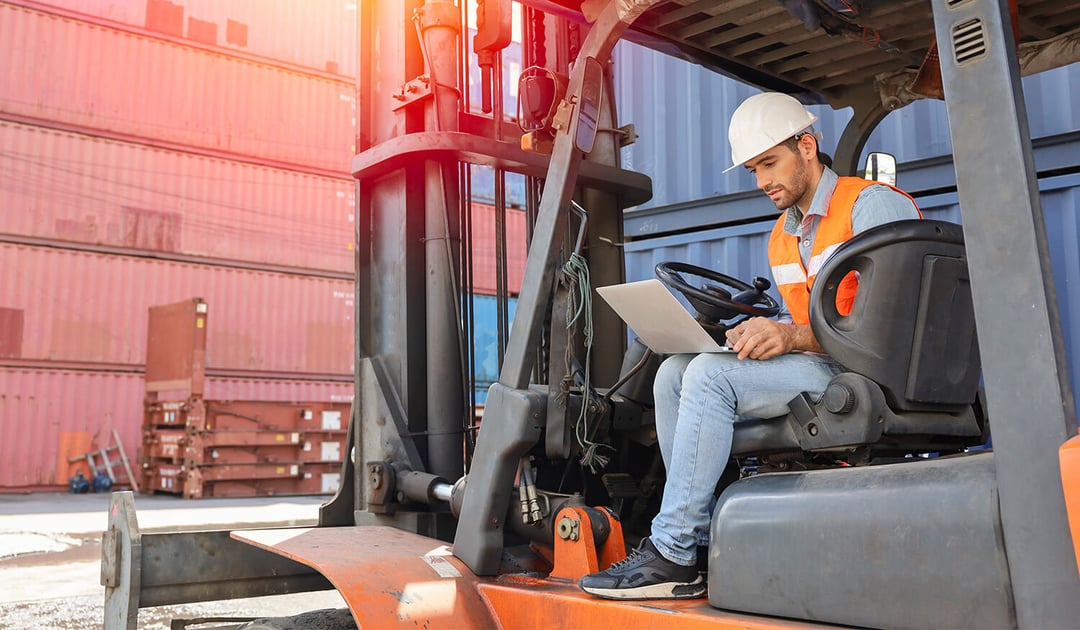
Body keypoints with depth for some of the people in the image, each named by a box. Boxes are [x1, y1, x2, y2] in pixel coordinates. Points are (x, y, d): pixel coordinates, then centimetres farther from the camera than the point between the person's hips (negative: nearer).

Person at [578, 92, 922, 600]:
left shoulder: (874, 204, -7)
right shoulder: (781, 238, 20)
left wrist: (792, 336, -29)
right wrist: (755, 334, -2)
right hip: (813, 369, 9)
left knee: (710, 376, -25)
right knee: (674, 373, -3)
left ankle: (671, 554, -19)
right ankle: (700, 537, -8)